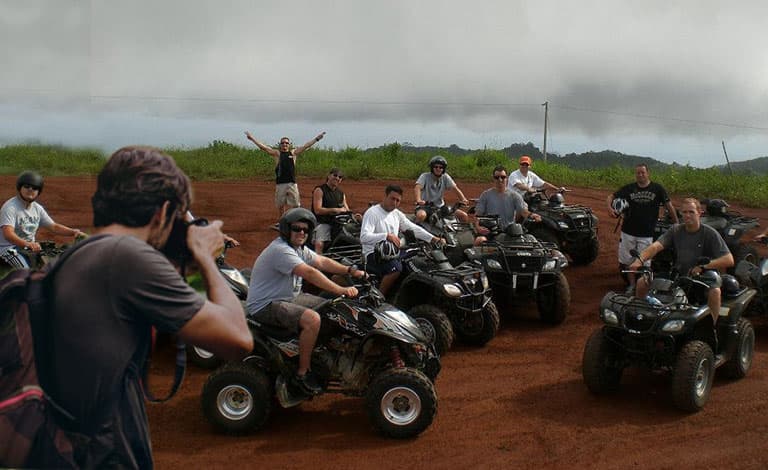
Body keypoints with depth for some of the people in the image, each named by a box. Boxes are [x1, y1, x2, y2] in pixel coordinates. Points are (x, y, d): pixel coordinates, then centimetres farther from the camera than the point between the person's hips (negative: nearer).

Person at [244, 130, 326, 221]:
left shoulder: (294, 153, 10)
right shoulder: (277, 153, 6)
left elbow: (306, 146, 7)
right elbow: (263, 147, 1)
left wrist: (316, 139, 2)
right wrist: (252, 139, -4)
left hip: (292, 183, 1)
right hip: (280, 184, -1)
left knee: (295, 205, 2)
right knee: (280, 206, 8)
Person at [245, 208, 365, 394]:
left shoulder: (298, 248, 10)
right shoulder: (280, 250, -23)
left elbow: (322, 261, 13)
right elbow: (310, 273, -32)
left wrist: (350, 271, 1)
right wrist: (342, 291, -35)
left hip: (289, 297, 11)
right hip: (265, 306, -11)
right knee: (312, 319, -29)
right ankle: (303, 373, -15)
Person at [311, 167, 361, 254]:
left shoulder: (341, 193, 20)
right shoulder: (319, 190, -2)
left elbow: (346, 210, 19)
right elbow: (317, 210, -13)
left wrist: (353, 216, -4)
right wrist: (335, 210, -18)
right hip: (322, 223, -6)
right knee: (319, 244, -30)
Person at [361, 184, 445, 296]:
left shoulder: (397, 214, 14)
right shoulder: (372, 213, -10)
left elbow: (414, 228, 12)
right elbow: (364, 237, -23)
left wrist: (433, 239, -1)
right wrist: (387, 236, -32)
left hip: (393, 254, 8)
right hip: (374, 254, -8)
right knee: (396, 268, -33)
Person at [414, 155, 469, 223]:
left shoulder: (445, 177, 4)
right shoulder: (425, 176, -8)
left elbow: (455, 188, -7)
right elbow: (417, 188, -25)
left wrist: (463, 200, -26)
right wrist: (418, 200, -46)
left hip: (440, 207, 4)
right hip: (425, 207, -4)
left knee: (464, 216, -9)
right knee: (421, 215, -41)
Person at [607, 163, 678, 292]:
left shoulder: (657, 189, -2)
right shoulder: (629, 188, 2)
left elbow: (669, 206, 1)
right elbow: (612, 196, 5)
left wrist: (676, 224, 3)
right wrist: (609, 207, -16)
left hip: (646, 234, -2)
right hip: (628, 232, 2)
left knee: (644, 263, -1)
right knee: (628, 261, 9)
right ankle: (631, 284, 24)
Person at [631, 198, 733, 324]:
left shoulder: (709, 233, -8)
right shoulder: (676, 230, 1)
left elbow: (729, 260, -17)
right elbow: (655, 246, -15)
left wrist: (703, 267, -30)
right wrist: (640, 259, -35)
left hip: (704, 277, -4)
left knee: (714, 291, -36)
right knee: (642, 282, -8)